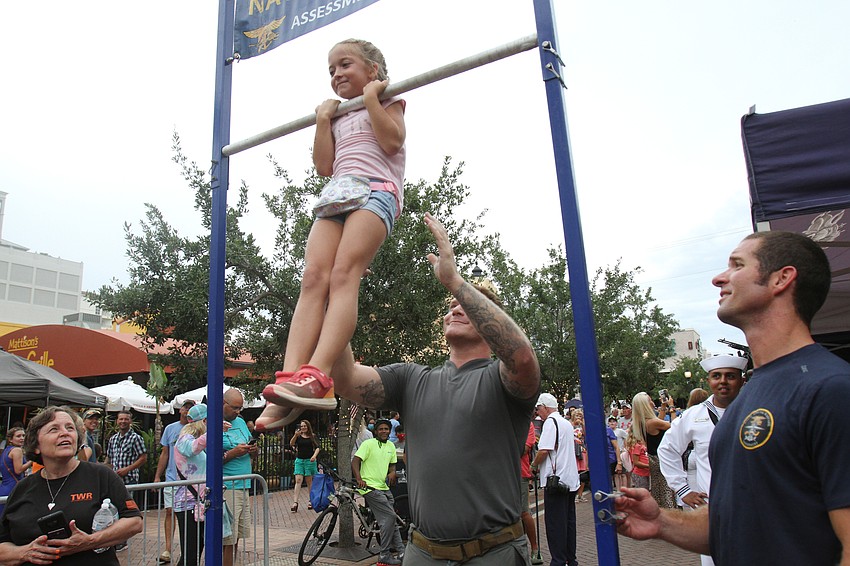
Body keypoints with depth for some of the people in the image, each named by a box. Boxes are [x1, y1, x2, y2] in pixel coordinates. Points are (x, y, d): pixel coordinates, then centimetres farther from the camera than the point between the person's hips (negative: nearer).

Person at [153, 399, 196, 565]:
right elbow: (165, 454, 11)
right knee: (170, 511, 1)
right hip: (172, 477, 2)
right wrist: (157, 476, 9)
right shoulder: (170, 428, 8)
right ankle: (168, 550, 8)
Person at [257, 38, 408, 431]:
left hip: (376, 189, -5)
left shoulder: (389, 102, 20)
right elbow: (324, 166, 19)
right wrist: (324, 119, 18)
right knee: (313, 278, -18)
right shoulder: (338, 119, 34)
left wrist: (371, 96, 5)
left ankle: (316, 377, -38)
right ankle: (290, 378, -30)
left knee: (343, 273, -26)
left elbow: (392, 142, -3)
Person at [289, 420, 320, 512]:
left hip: (309, 460, -1)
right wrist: (295, 435, -24)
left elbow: (317, 447, 2)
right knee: (298, 480, -9)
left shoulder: (312, 437, 5)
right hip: (299, 460, 1)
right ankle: (295, 502, -12)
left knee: (309, 481, 5)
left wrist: (314, 456, -15)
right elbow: (291, 444, -8)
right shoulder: (298, 436, 6)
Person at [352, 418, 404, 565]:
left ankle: (399, 550, 21)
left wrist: (392, 473, 0)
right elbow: (355, 462, -14)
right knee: (390, 517, -13)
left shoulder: (391, 446, 12)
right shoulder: (368, 444, -9)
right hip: (370, 487, -7)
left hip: (384, 487, 7)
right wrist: (359, 479, -29)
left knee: (391, 519, 11)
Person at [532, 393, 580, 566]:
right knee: (569, 521, 14)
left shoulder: (550, 422, -12)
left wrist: (534, 464, -3)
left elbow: (544, 450, -21)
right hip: (571, 479, 9)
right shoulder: (567, 423, 15)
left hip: (555, 479, -9)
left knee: (555, 523, -3)